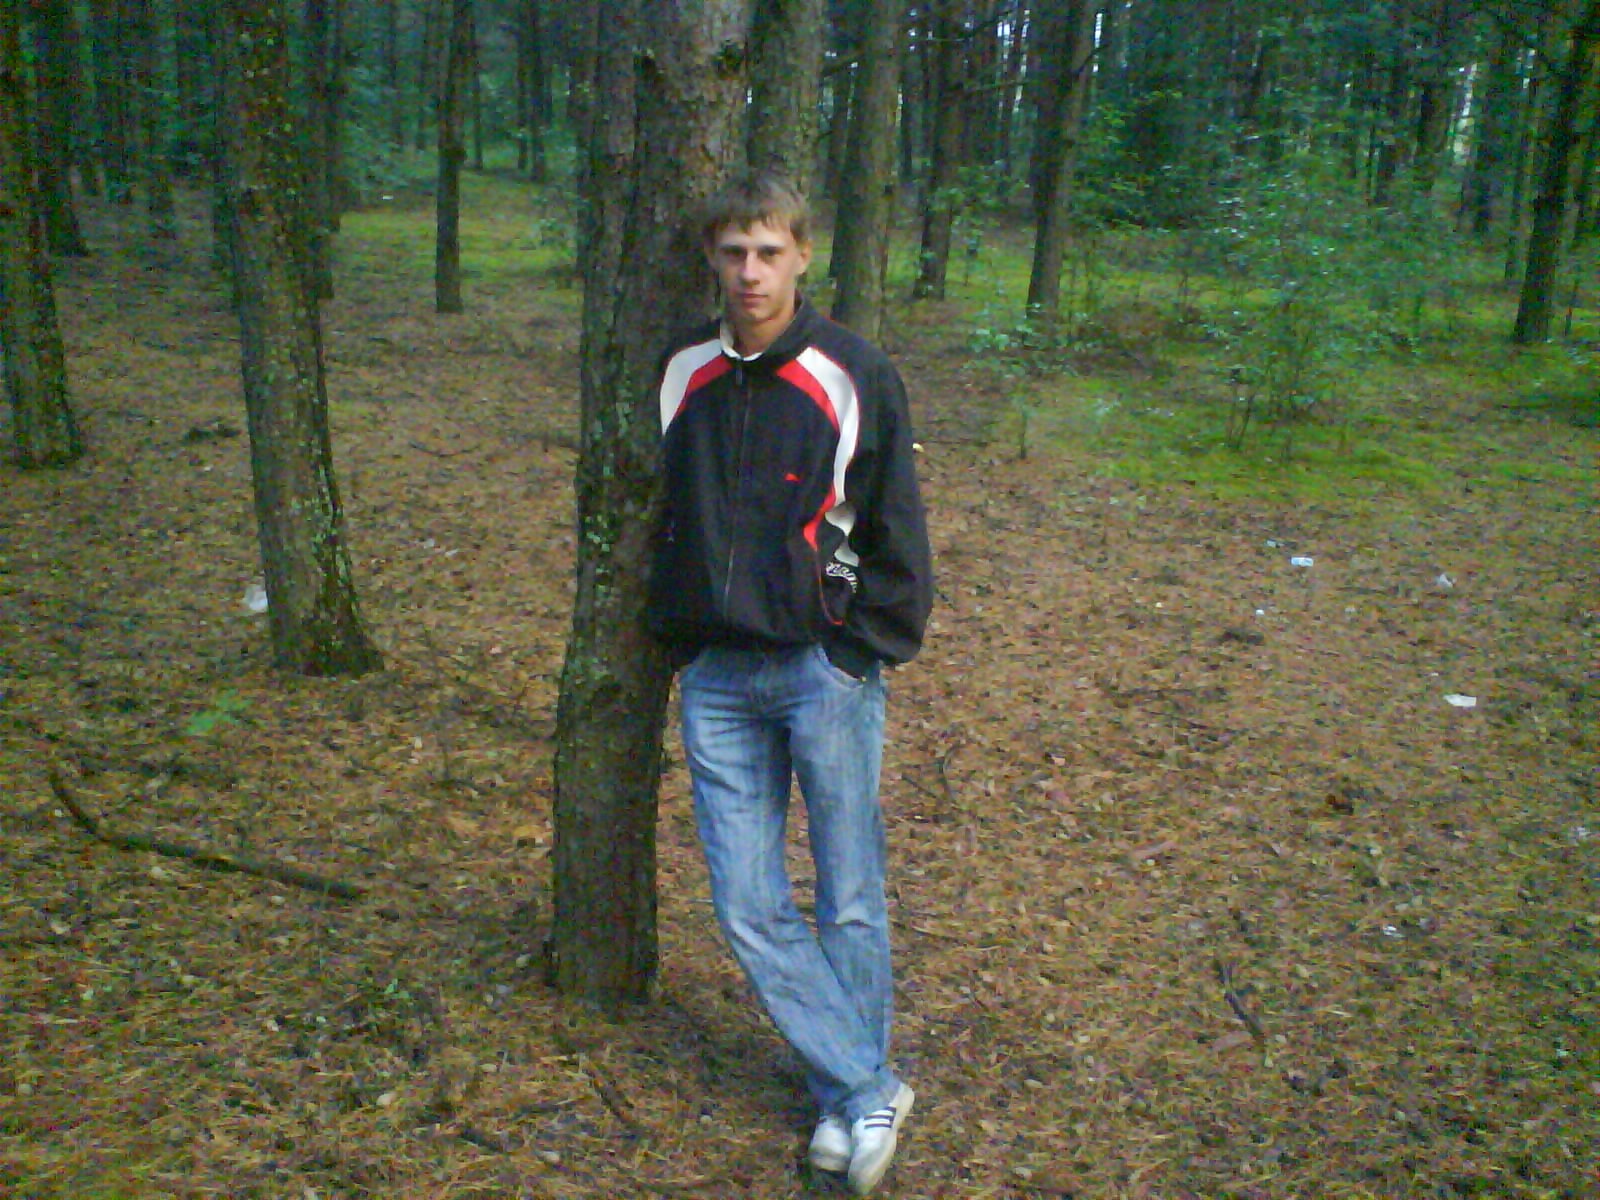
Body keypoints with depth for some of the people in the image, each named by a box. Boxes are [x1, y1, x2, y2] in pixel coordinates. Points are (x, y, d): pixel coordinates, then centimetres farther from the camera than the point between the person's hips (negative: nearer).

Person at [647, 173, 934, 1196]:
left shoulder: (855, 375, -6)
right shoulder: (682, 373, 7)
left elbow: (897, 532, -1)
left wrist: (867, 650, -4)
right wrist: (678, 637, 14)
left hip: (825, 671, -4)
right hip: (716, 679, 4)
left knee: (851, 901, 6)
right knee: (749, 908, 4)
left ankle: (853, 1093, 25)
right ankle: (867, 1092, 18)